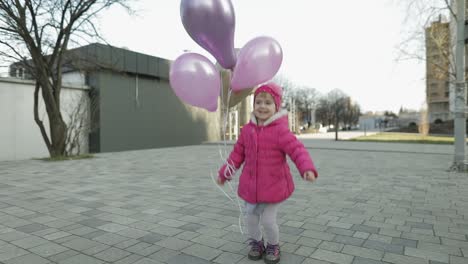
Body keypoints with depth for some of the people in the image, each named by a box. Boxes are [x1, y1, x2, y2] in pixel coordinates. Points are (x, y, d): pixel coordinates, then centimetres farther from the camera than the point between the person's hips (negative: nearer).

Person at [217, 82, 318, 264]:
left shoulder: (280, 130, -16)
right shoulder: (247, 130, -1)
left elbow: (297, 150, -24)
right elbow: (238, 153, 9)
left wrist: (307, 168, -41)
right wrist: (224, 173, 12)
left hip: (274, 186, -4)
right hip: (251, 185, 5)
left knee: (268, 221, 0)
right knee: (250, 219, 12)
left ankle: (273, 246, 31)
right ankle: (256, 243, 40)